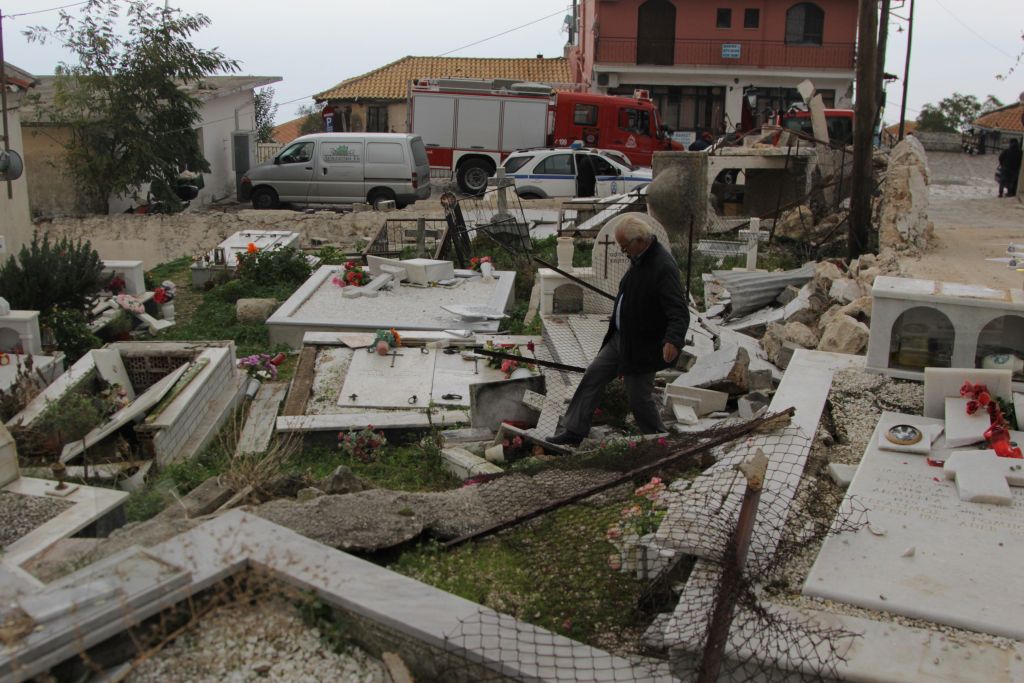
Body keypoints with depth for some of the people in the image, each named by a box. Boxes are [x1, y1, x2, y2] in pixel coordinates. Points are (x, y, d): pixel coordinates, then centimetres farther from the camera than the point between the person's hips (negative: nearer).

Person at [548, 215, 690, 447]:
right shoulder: (639, 259, 3)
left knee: (639, 398, 3)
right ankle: (574, 432, 20)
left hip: (642, 347, -9)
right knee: (593, 376, 11)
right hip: (620, 337, 9)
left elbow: (680, 313, -31)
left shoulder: (664, 267, -26)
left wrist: (672, 341, -47)